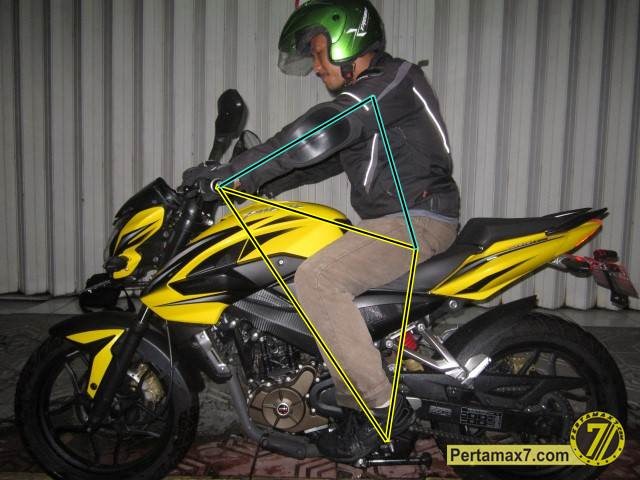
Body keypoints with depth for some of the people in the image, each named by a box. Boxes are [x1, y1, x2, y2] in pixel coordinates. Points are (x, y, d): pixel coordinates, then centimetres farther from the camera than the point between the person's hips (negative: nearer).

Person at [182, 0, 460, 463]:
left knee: (317, 279, -27)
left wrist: (229, 173, -24)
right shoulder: (368, 91, 21)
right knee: (300, 263, 12)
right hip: (391, 219, 11)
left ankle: (382, 406, -16)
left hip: (419, 220, -11)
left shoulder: (393, 79, -11)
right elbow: (327, 157, 23)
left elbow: (317, 135, -25)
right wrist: (259, 184, 11)